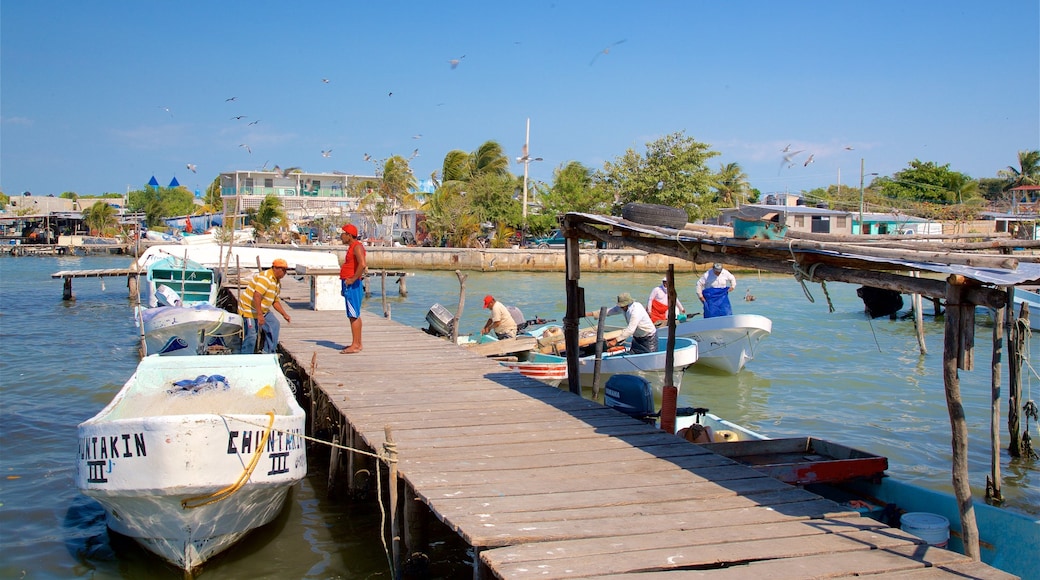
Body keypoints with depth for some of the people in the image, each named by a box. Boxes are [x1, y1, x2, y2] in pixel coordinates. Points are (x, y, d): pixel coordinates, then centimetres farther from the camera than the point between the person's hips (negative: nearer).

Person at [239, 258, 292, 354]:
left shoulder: (277, 282, 10)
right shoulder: (265, 278, -23)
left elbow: (275, 301, 19)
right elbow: (256, 296, -32)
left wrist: (285, 314, 13)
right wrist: (259, 315, -34)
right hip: (248, 309, -10)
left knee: (274, 326, 9)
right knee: (251, 335, -13)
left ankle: (268, 352, 17)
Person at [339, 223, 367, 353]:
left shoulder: (357, 247, -14)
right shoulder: (352, 247, 18)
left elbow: (362, 264, -29)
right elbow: (362, 264, 29)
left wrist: (353, 279, -23)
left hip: (353, 285, -11)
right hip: (349, 285, 11)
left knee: (354, 316, -10)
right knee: (355, 315, 13)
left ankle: (355, 345, -10)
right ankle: (357, 343, 19)